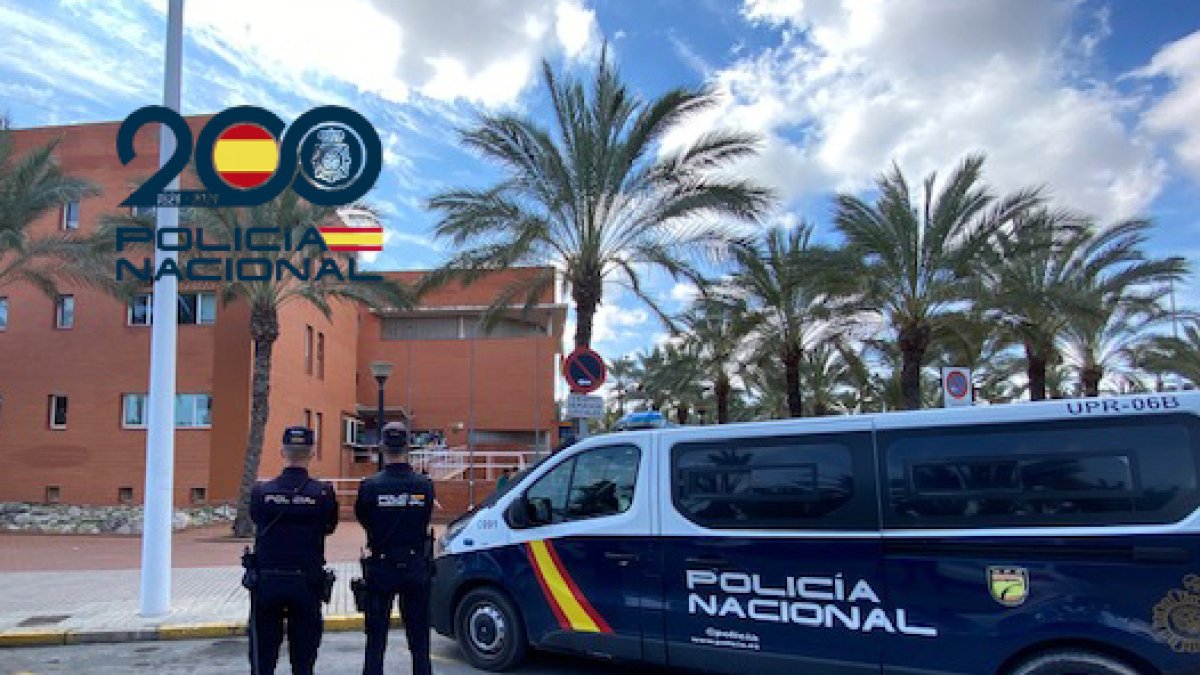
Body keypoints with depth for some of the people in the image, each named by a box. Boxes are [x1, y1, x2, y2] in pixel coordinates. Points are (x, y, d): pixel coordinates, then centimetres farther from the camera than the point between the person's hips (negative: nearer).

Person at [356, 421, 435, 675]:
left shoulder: (370, 486, -13)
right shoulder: (424, 485, -9)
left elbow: (362, 519, 2)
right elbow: (426, 521, 2)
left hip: (380, 569, -1)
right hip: (416, 567, 1)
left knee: (376, 639, 10)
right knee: (419, 640, 13)